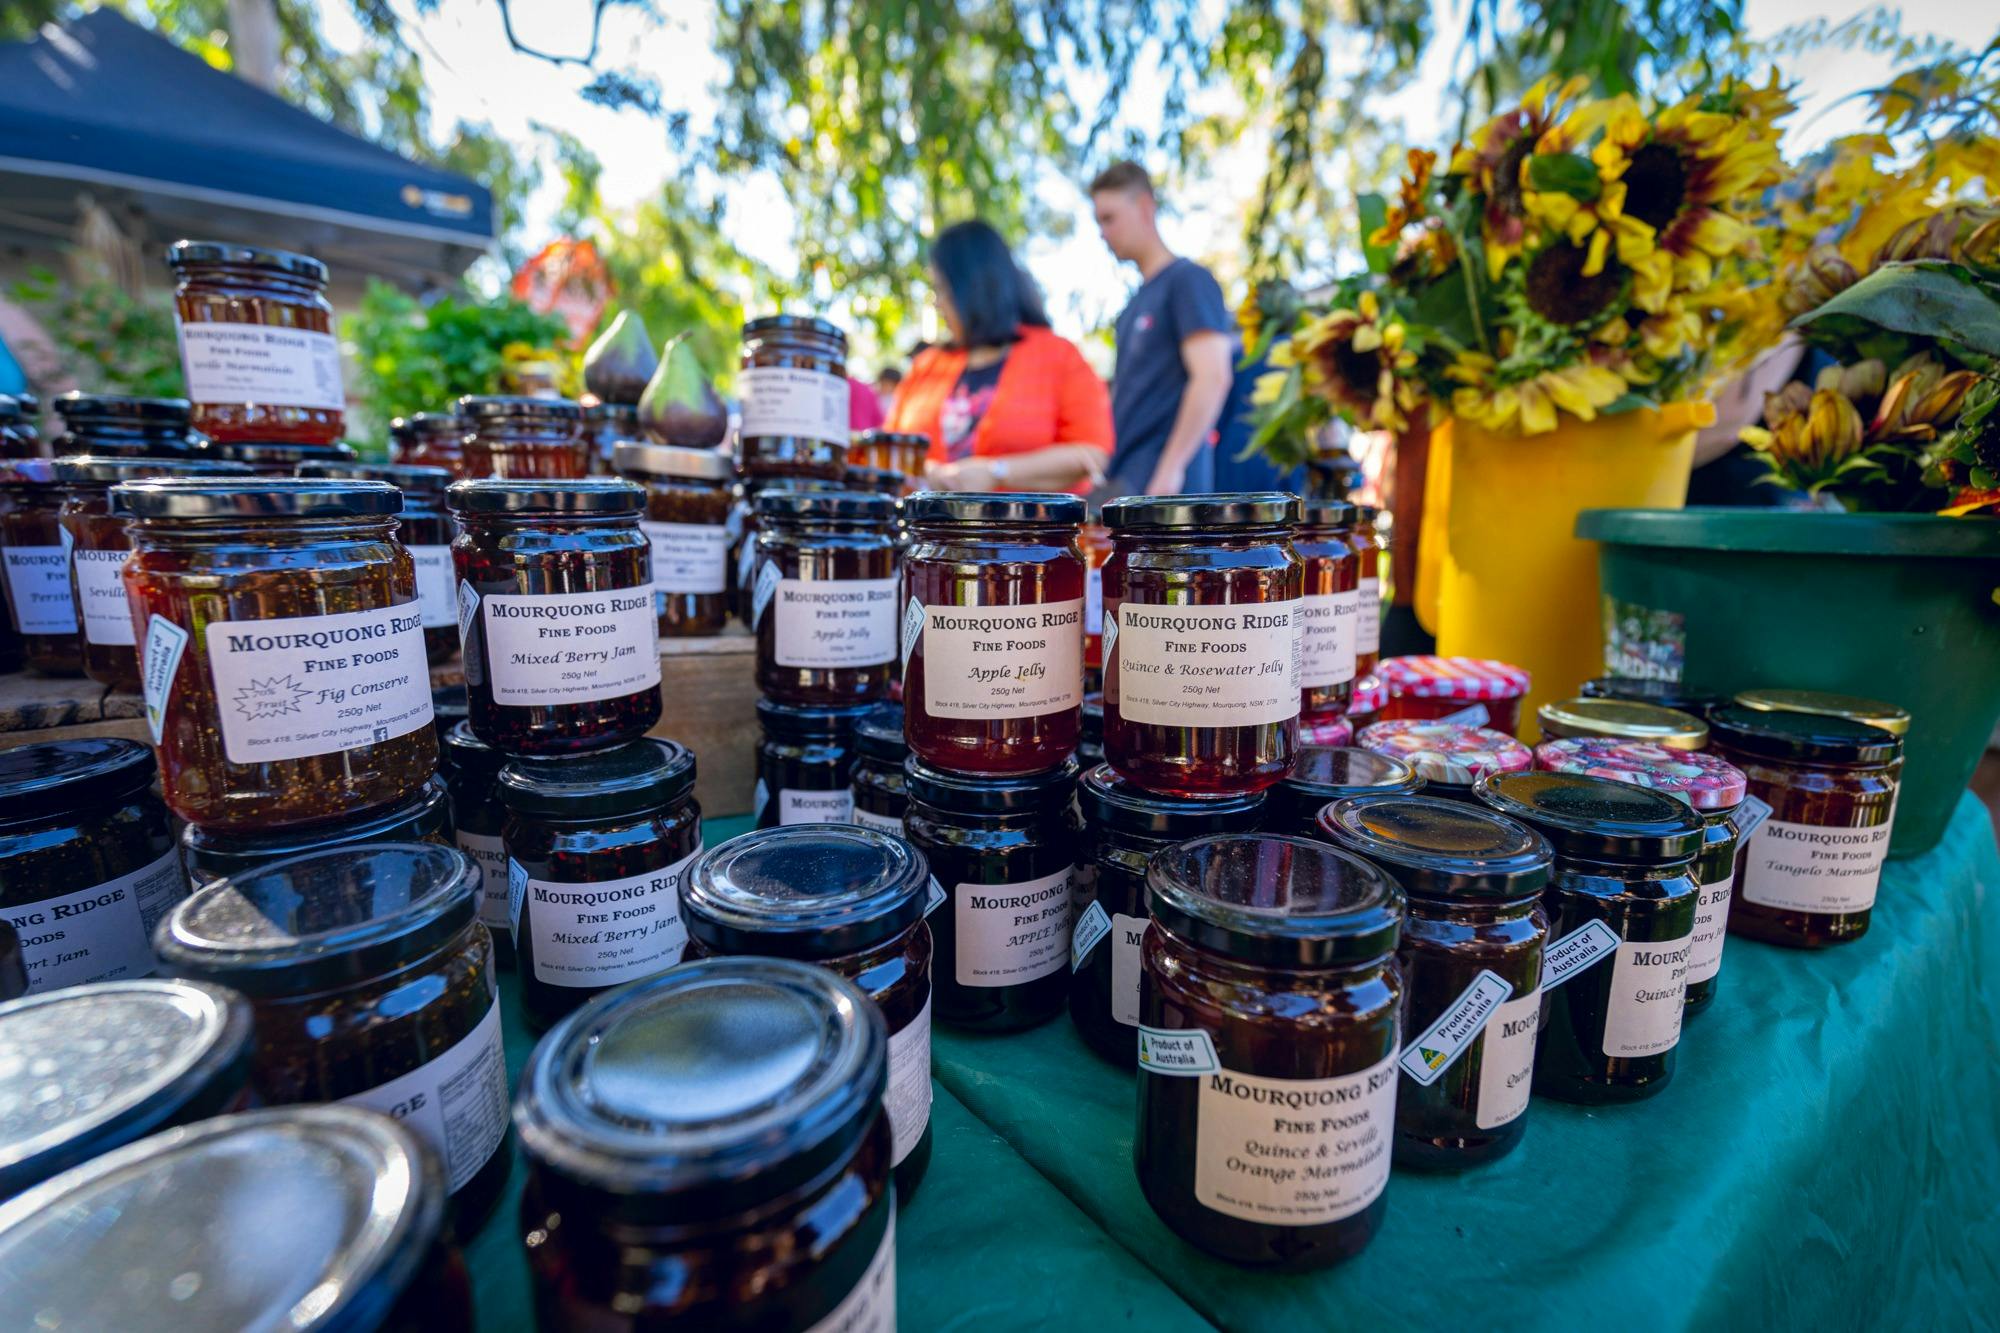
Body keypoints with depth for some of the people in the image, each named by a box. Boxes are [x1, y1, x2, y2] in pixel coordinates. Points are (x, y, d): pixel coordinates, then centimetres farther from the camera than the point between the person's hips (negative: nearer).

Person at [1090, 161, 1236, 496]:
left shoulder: (1188, 279, -5)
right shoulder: (1138, 300, 20)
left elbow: (1213, 377, -16)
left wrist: (1170, 468, -21)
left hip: (1163, 485, -8)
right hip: (1126, 481, 8)